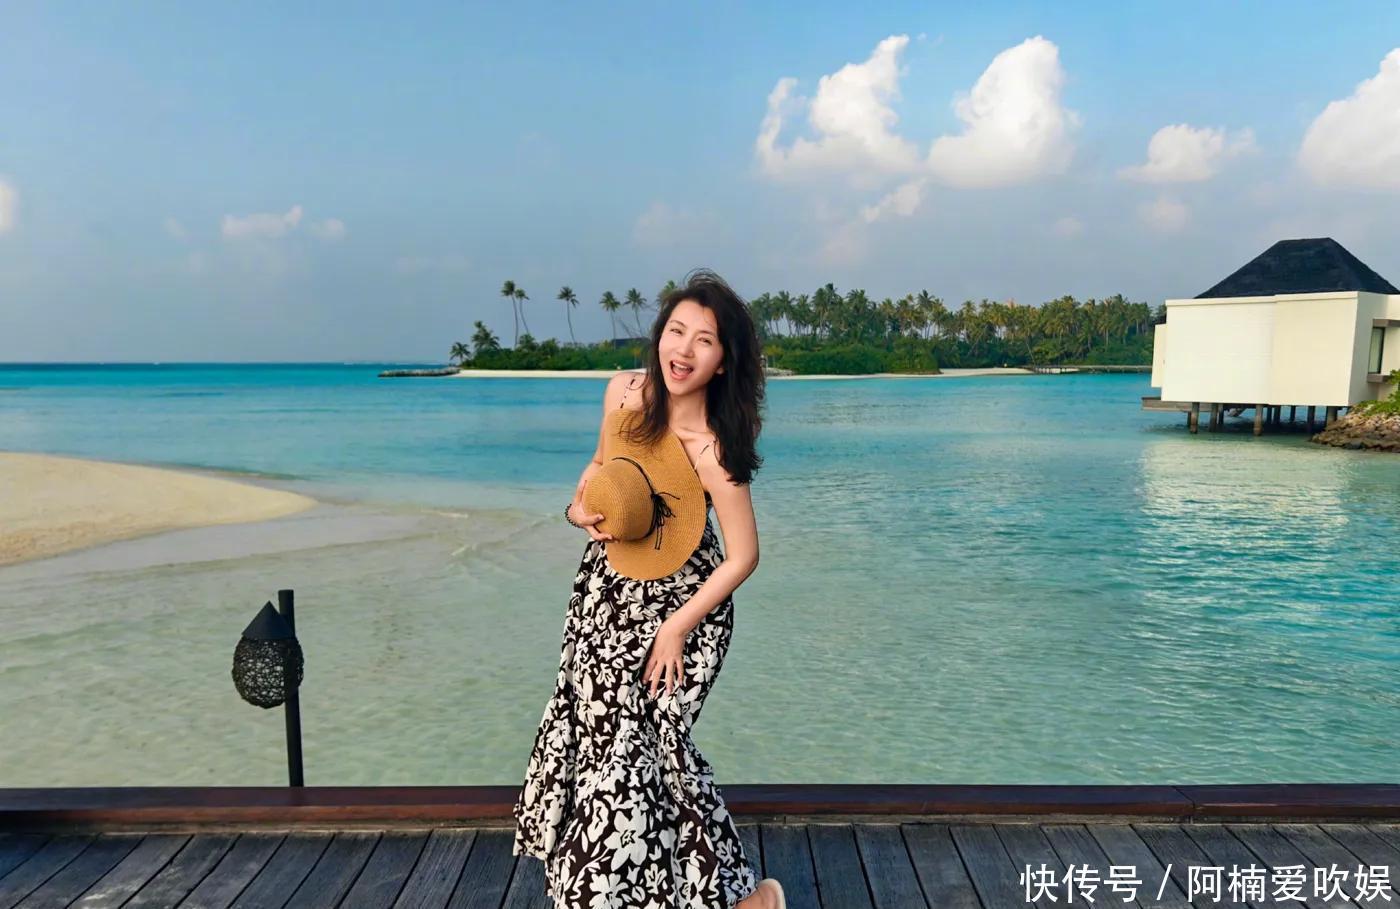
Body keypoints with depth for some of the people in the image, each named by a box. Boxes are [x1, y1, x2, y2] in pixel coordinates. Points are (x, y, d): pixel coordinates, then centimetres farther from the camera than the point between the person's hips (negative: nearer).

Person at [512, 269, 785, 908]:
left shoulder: (711, 450, -27)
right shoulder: (623, 392, -10)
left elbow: (743, 557, -19)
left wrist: (675, 630, -14)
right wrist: (580, 508, -10)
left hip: (680, 603, -6)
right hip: (607, 586, 7)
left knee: (635, 740, 0)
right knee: (590, 724, 18)